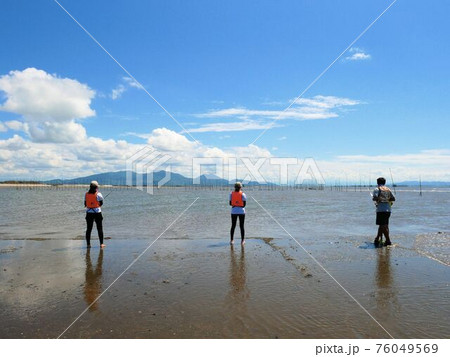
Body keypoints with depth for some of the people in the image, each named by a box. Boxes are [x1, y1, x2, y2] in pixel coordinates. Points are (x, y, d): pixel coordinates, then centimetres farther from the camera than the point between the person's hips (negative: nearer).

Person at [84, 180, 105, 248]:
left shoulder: (86, 194, 2)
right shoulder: (98, 194, -10)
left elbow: (85, 204, 5)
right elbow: (101, 204, -4)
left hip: (89, 213, 3)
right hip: (97, 212, -3)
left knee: (89, 229, 10)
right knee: (100, 228, 5)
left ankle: (88, 244, 11)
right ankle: (101, 244, 5)